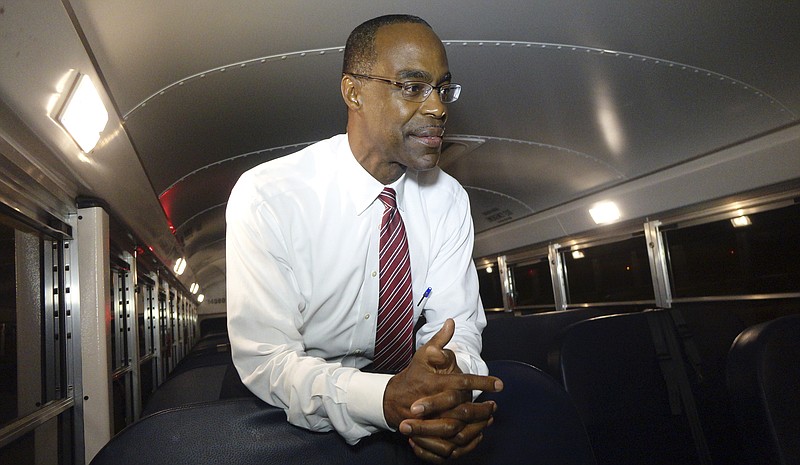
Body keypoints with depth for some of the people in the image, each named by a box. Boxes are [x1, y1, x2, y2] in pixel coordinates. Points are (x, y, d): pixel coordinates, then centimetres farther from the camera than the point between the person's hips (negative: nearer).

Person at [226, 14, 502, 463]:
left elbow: (456, 322, -5)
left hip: (398, 379, 3)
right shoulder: (265, 196, -17)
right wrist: (387, 400, -36)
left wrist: (453, 380, -29)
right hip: (300, 410, -2)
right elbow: (264, 359, -20)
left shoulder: (449, 198, -4)